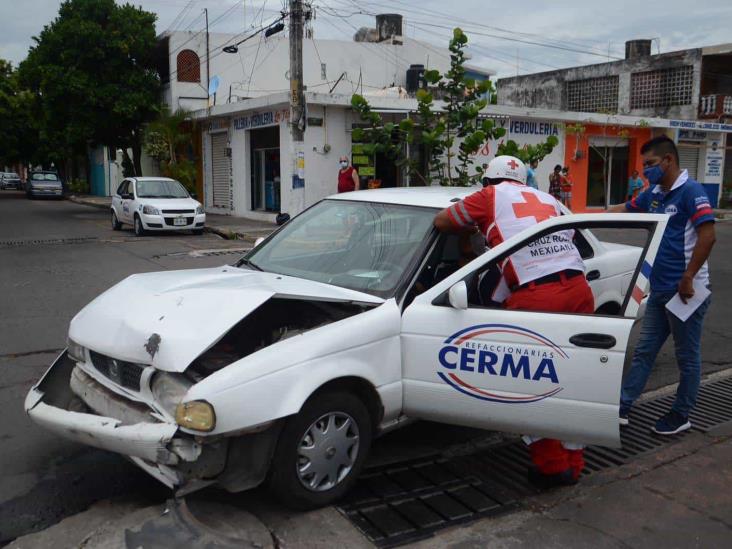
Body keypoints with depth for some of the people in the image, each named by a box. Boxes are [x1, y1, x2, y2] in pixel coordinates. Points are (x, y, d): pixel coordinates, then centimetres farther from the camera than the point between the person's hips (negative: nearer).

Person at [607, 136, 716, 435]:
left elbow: (707, 236, -20)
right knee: (643, 352, 11)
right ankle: (622, 407, 18)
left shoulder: (690, 191, -13)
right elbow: (622, 210, 25)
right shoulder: (654, 194, 10)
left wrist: (687, 279, -19)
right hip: (659, 290, 8)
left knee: (687, 357, 7)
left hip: (685, 292, -8)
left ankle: (680, 416, 20)